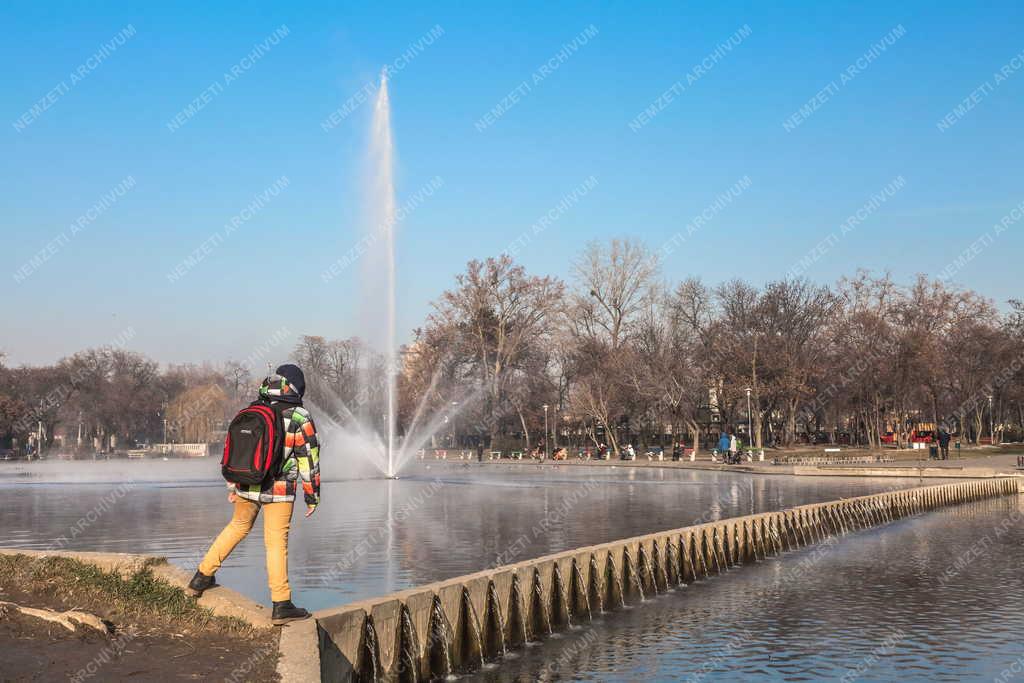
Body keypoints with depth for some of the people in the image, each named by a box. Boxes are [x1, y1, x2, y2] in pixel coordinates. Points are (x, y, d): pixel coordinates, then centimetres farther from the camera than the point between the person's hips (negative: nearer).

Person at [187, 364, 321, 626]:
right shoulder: (300, 418, -9)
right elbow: (309, 459, -8)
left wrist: (232, 487, 22)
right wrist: (312, 496, 0)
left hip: (246, 486, 5)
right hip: (279, 490, -5)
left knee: (238, 527, 25)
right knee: (276, 543, -1)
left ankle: (202, 577, 30)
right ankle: (281, 606, 1)